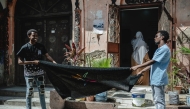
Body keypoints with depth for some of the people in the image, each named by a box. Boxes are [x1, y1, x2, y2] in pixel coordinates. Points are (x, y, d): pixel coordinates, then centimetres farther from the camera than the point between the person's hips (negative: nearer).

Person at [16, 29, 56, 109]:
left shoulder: (40, 46, 3)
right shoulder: (25, 48, -9)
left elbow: (47, 55, 2)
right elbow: (19, 61, -11)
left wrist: (53, 61, -19)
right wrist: (33, 62, -18)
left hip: (39, 72, 4)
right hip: (29, 73, -4)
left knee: (42, 90, 10)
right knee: (30, 91, 0)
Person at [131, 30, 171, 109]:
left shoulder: (164, 49, -14)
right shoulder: (159, 49, 19)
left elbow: (152, 61, -18)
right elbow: (153, 63, 22)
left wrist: (137, 66, -14)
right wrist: (143, 71, 20)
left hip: (159, 79, -10)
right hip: (154, 79, 10)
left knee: (159, 100, -6)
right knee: (156, 100, 14)